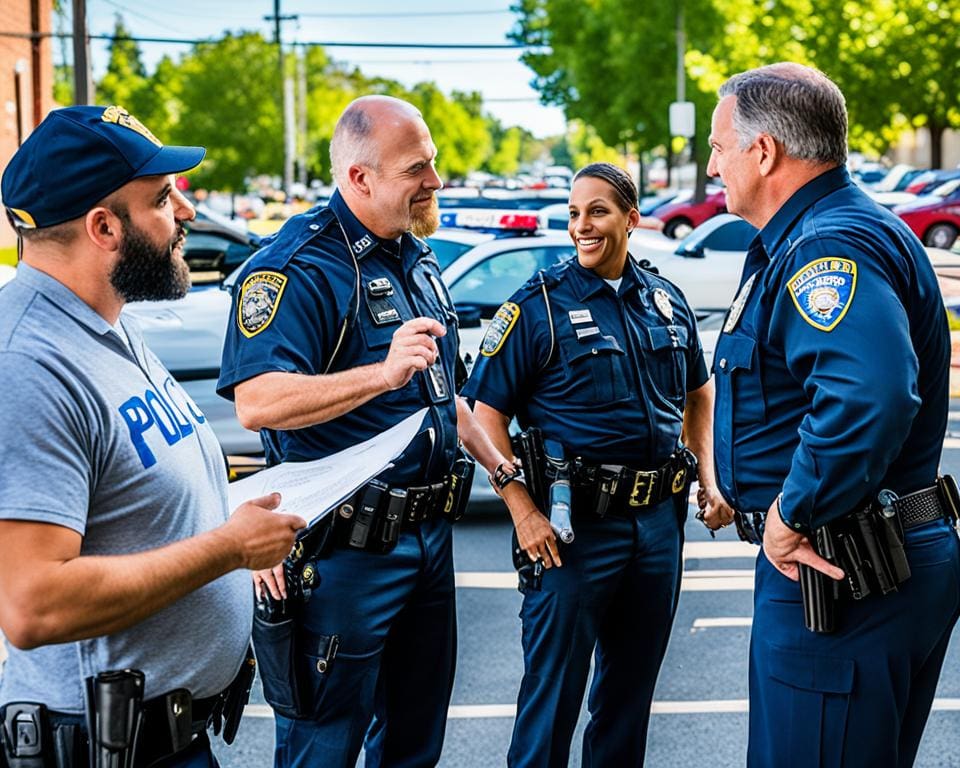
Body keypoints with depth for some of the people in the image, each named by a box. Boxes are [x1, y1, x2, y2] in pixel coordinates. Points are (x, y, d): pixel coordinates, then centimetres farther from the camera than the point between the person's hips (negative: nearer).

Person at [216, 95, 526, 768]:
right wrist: (383, 373, -40)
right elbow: (257, 403, -31)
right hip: (348, 548, -8)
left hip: (429, 532, 9)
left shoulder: (417, 259, 12)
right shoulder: (297, 269, -18)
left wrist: (495, 461, 24)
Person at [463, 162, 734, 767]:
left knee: (634, 681, 17)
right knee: (555, 687, 2)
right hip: (576, 524, -5)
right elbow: (487, 414, -10)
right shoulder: (538, 305, -8)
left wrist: (709, 479, 10)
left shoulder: (666, 301, 8)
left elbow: (699, 394, 21)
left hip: (659, 519, 5)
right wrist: (524, 513, -17)